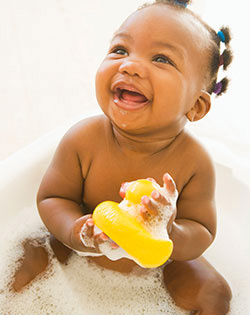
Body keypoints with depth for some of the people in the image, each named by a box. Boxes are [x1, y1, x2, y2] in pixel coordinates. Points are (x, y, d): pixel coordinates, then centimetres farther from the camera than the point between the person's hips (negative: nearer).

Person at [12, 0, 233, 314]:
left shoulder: (194, 161, -27)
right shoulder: (83, 139, -25)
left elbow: (202, 234, -17)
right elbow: (52, 198, -14)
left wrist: (170, 234, -41)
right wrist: (75, 231, -35)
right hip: (85, 253, 1)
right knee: (30, 251, -3)